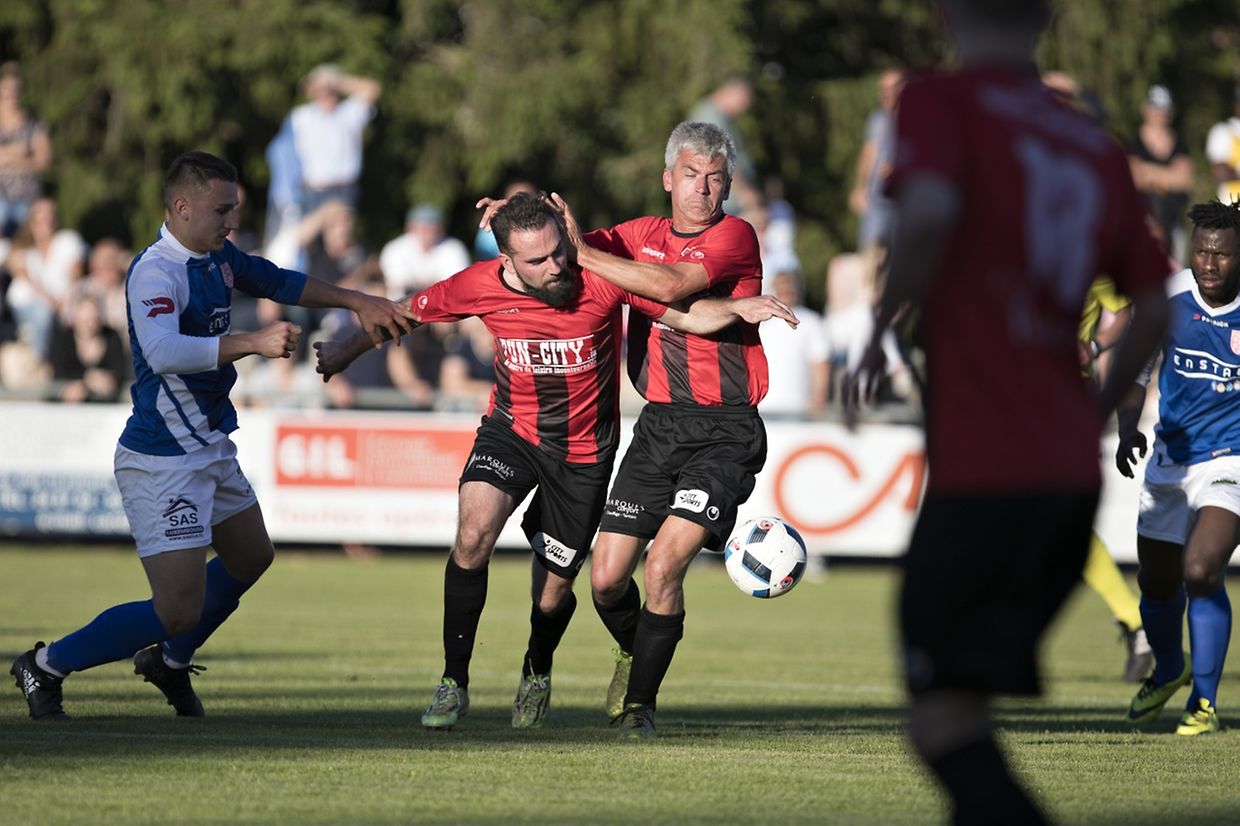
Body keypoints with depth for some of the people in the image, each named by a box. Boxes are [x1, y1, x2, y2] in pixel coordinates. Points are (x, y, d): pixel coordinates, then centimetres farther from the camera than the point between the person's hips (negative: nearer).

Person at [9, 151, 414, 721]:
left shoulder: (218, 259, 7)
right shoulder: (155, 272, -23)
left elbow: (282, 283, 25)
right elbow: (164, 352, -40)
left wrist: (358, 303, 21)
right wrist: (253, 343, -43)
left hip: (211, 448, 10)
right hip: (162, 459, -10)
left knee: (250, 557, 29)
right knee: (179, 611, -14)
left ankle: (170, 661, 46)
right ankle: (46, 667, 2)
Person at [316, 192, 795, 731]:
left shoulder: (601, 278, -22)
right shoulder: (481, 286, -17)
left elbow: (687, 316, -12)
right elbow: (410, 313, 2)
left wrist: (738, 308, -30)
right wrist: (348, 349, 12)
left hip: (583, 453, -1)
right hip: (511, 432, 1)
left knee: (552, 597, 5)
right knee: (474, 532, -28)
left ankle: (537, 672, 42)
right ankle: (454, 683, -15)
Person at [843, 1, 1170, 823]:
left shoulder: (942, 101, -3)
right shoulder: (1099, 145, 13)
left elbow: (930, 211, -23)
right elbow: (1155, 307, 13)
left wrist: (880, 331, -9)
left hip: (983, 469, -7)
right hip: (1075, 471, 7)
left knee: (943, 721, -7)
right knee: (964, 705, 18)